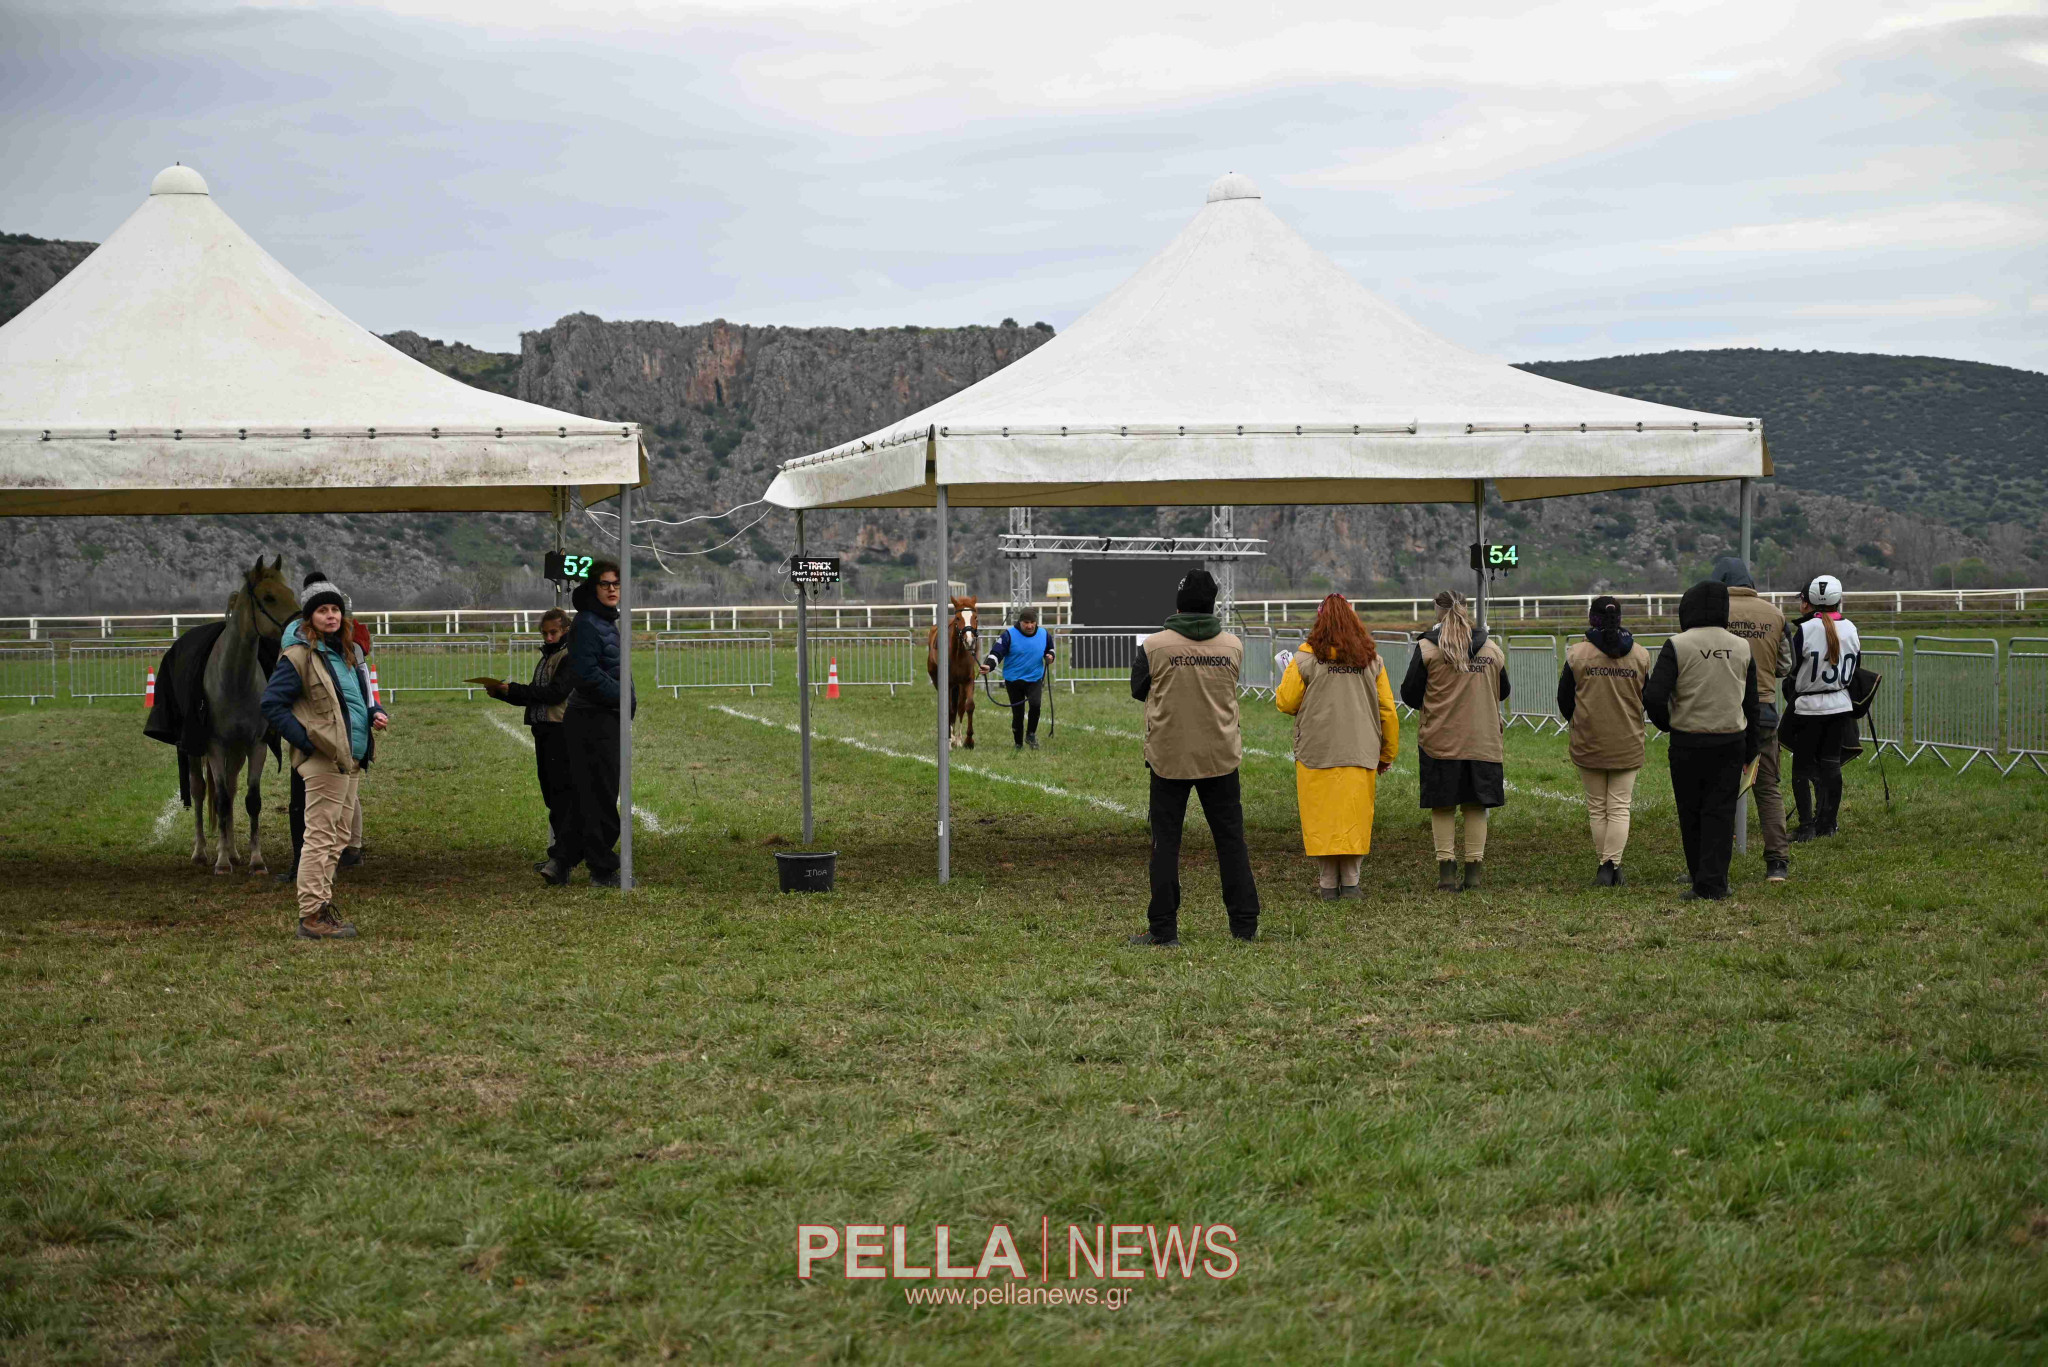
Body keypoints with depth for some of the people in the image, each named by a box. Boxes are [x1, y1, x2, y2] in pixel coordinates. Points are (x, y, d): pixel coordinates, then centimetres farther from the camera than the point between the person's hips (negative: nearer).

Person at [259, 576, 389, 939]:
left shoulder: (349, 653, 16)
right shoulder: (299, 657, -9)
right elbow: (271, 704, -11)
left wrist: (376, 714, 5)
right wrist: (305, 740, -16)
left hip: (351, 760, 9)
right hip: (323, 760, -9)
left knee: (338, 838, 13)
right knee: (321, 837, -9)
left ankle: (322, 908, 21)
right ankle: (311, 916, -7)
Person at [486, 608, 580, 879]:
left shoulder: (571, 657, -7)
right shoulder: (545, 658, 23)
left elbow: (555, 693, -17)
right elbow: (532, 698, 25)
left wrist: (513, 689, -13)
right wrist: (500, 692, 10)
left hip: (563, 733, -10)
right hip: (544, 732, 10)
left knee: (564, 796, -16)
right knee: (552, 796, 12)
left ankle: (561, 861, -25)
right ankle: (560, 854, 19)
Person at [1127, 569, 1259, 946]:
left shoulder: (1153, 646, -9)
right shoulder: (1233, 646, -1)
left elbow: (1138, 690, 6)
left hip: (1169, 757, -2)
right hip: (1221, 757, 2)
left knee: (1166, 844, 5)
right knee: (1231, 841, 10)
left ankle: (1163, 929, 5)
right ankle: (1245, 925, 12)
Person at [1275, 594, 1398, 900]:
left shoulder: (1306, 659, -5)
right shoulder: (1371, 660, 6)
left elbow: (1285, 702, 1)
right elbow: (1387, 711, 8)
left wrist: (1287, 677, 22)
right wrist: (1387, 754, 17)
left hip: (1317, 752, -2)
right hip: (1361, 754, 3)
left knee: (1321, 818, 4)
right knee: (1355, 817, 7)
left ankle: (1328, 884, 5)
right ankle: (1350, 882, 5)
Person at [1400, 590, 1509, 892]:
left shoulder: (1427, 649, -4)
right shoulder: (1492, 650, 5)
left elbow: (1410, 695, 0)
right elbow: (1503, 691, 18)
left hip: (1439, 740, -2)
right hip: (1483, 740, 2)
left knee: (1442, 807, 5)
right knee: (1476, 806, 8)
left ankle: (1446, 868, -1)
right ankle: (1473, 871, 7)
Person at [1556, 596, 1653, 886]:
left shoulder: (1577, 654, -6)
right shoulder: (1639, 655, -1)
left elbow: (1564, 699, 2)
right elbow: (1647, 699, 10)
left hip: (1588, 743, -1)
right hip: (1628, 745, 1)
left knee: (1597, 808, 11)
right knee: (1619, 808, 3)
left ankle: (1605, 866, 13)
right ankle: (1612, 865, -12)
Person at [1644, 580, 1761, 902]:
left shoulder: (1678, 646, -8)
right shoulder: (1742, 648, 5)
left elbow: (1653, 696, -14)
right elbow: (1752, 704, 10)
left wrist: (1667, 724, 6)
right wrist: (1750, 750, 17)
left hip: (1688, 742, -3)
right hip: (1731, 742, 3)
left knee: (1691, 813, 10)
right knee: (1720, 812, 4)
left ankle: (1700, 878, 19)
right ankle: (1713, 882, -1)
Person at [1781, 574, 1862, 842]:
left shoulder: (1805, 630, -15)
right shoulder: (1850, 630, 2)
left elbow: (1791, 669, -10)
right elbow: (1855, 668, 12)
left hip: (1809, 707, -5)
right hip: (1840, 705, 5)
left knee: (1803, 767, 2)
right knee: (1831, 764, 12)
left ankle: (1807, 826, -2)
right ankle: (1828, 822, 16)